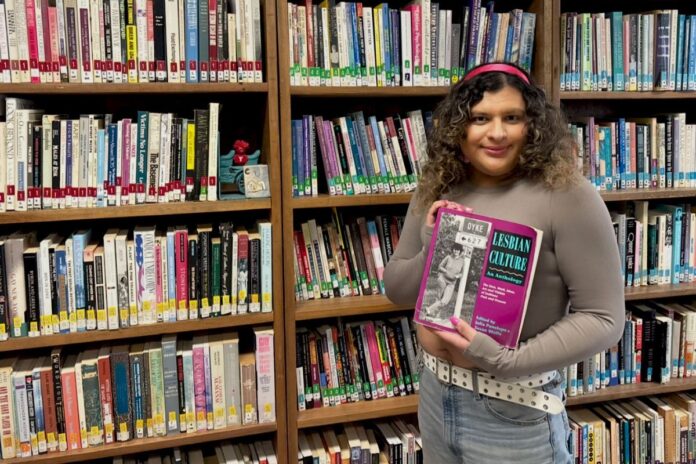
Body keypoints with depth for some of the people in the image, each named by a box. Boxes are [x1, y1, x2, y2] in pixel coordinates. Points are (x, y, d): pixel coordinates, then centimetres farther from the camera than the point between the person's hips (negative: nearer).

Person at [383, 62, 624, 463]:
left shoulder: (566, 194, -16)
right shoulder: (436, 192, -1)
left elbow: (603, 318, -14)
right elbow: (396, 288, 5)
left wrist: (506, 362, -24)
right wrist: (433, 252, -14)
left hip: (514, 415, -5)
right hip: (435, 395, 5)